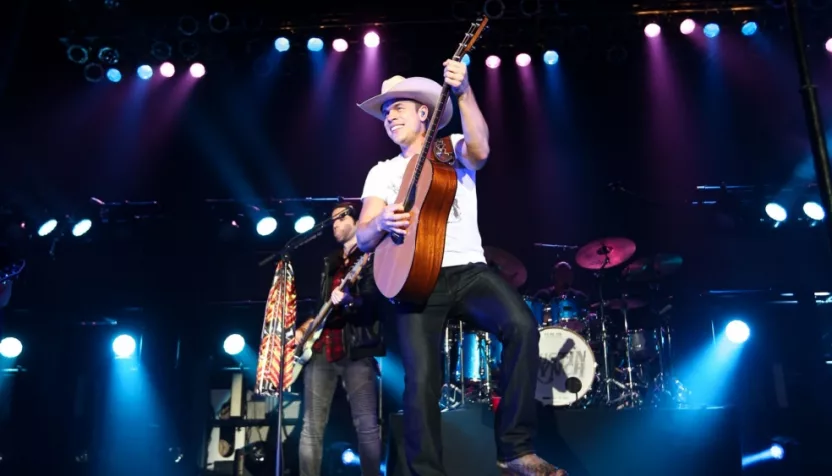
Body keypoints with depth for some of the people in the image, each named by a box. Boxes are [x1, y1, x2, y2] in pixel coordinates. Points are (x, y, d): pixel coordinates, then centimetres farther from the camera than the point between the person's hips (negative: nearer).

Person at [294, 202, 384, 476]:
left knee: (366, 425, -10)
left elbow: (376, 300, -11)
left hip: (357, 349, -6)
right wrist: (305, 327, 11)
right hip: (321, 347, 7)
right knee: (312, 428, 3)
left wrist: (349, 301, -28)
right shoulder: (330, 263, 23)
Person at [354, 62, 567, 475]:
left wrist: (463, 93, -23)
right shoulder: (382, 172, 17)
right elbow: (363, 238, 5)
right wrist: (382, 223, -18)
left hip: (468, 270, 0)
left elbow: (479, 150, -11)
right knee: (421, 380, -15)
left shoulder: (453, 147, 15)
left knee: (522, 324, -27)